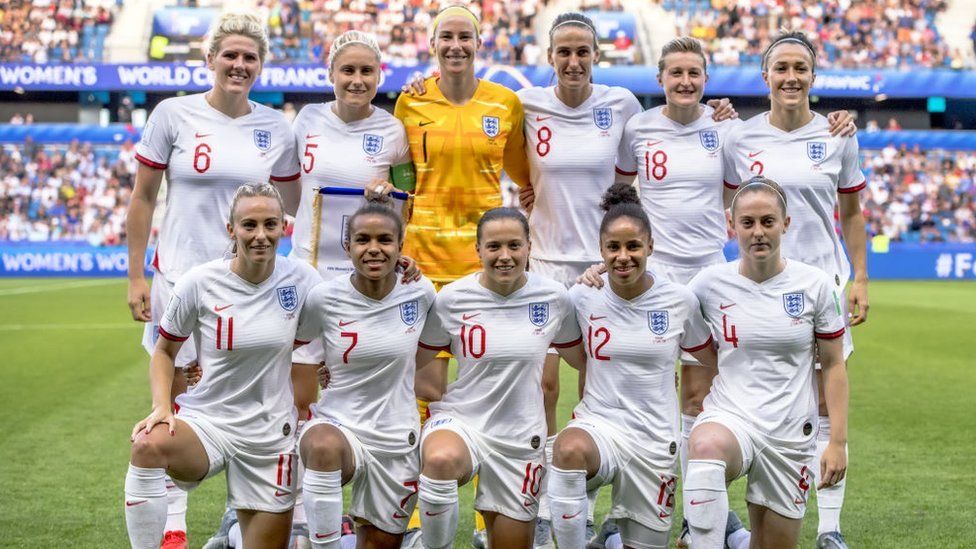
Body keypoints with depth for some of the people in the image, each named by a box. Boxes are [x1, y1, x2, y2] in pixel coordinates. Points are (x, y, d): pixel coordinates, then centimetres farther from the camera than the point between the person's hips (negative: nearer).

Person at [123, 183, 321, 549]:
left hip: (271, 433, 2)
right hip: (204, 421, -2)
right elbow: (164, 351, 3)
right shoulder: (200, 282, -9)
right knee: (148, 445, -35)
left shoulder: (301, 279, -4)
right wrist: (161, 405, -11)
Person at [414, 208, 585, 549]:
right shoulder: (452, 299, -6)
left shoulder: (554, 297, -3)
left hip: (521, 437, 2)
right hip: (459, 420, -2)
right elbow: (413, 360, 6)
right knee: (441, 460, -38)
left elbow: (582, 359, 14)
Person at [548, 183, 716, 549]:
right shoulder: (582, 297, -4)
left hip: (655, 440, 1)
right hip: (597, 424, -1)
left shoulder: (680, 300, -4)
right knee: (569, 449, -37)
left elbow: (715, 361, 11)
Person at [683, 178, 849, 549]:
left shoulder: (816, 285, -1)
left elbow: (833, 366, 5)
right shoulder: (709, 283, -2)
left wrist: (838, 441, 0)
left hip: (792, 434, 2)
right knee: (706, 447, -39)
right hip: (729, 419, -2)